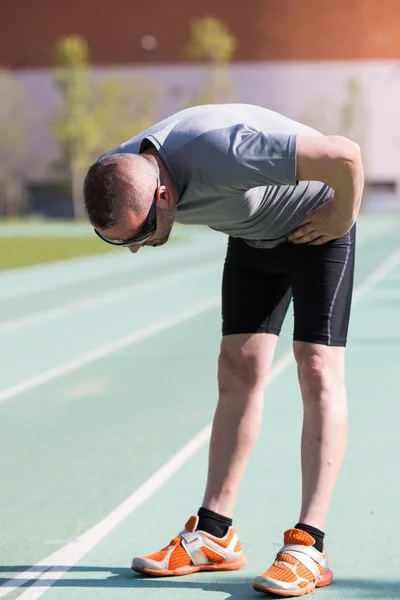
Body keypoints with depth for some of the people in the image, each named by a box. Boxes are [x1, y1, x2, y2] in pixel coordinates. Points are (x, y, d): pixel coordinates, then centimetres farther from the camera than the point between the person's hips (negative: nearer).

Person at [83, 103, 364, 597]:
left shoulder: (220, 155, -42)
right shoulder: (117, 179, -18)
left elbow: (345, 154, -37)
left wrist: (341, 219, -21)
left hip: (315, 227, -6)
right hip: (252, 236, 7)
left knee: (318, 370, -14)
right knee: (238, 370, 3)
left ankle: (308, 548, -16)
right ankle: (213, 537, 7)